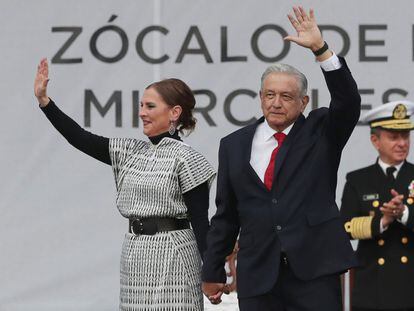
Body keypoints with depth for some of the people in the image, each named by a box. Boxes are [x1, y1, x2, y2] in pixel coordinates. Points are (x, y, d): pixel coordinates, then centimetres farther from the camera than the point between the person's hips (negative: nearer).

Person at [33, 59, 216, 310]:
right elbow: (81, 139, 7)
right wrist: (44, 100, 1)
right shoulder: (131, 152, 12)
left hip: (171, 257, -7)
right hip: (134, 254, 7)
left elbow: (200, 221, -9)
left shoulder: (186, 159, -7)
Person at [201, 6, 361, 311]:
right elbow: (225, 215, 13)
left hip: (314, 272, -2)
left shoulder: (321, 132, 7)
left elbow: (349, 102, -12)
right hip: (258, 273, 2)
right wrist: (212, 272, 12)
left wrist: (320, 48, -18)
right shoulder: (235, 145, 11)